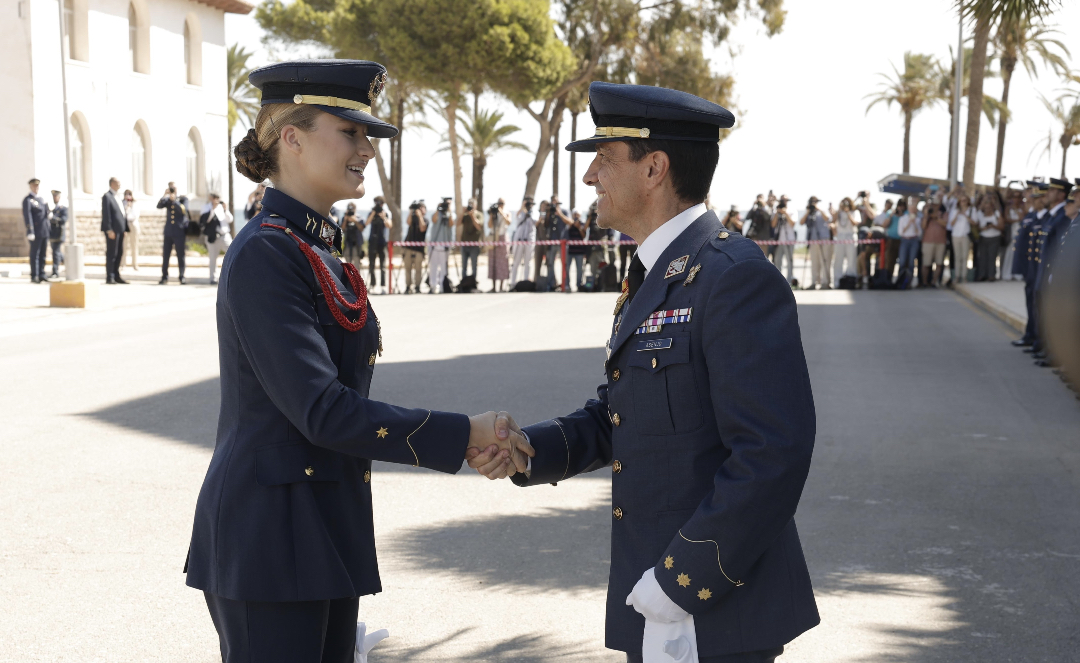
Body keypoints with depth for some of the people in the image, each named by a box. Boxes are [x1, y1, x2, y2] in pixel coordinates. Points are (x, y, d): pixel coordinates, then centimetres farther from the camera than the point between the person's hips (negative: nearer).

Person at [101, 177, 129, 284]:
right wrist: (109, 230, -19)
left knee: (119, 254, 11)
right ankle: (109, 278, -1)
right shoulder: (107, 196, -8)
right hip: (113, 230, -9)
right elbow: (106, 215, -14)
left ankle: (116, 276, 18)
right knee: (111, 254, -5)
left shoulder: (116, 197, 19)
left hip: (120, 230, 9)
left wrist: (124, 228, 12)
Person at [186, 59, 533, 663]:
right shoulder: (264, 254, -16)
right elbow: (322, 411, -22)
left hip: (327, 535, 9)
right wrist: (462, 436, -18)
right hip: (269, 541, -9)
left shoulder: (322, 250, 12)